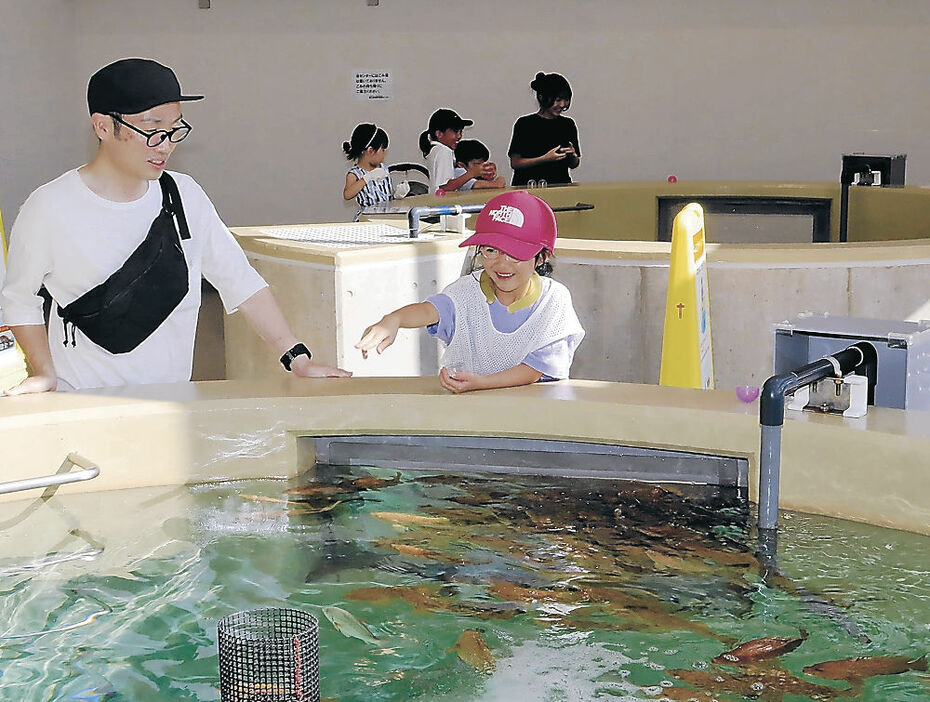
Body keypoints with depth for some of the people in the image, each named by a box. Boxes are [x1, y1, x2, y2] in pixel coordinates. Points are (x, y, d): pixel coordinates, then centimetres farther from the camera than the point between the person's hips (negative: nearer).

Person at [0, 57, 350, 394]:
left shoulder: (184, 195, 5)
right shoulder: (50, 208, -7)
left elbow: (240, 280, 6)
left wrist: (296, 358, -1)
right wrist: (46, 373, -6)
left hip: (175, 399, 5)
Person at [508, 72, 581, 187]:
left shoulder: (568, 124, 13)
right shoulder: (524, 124, 1)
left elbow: (574, 165, 19)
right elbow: (515, 163, -3)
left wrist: (573, 156, -4)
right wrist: (545, 159, -13)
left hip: (561, 185, 4)